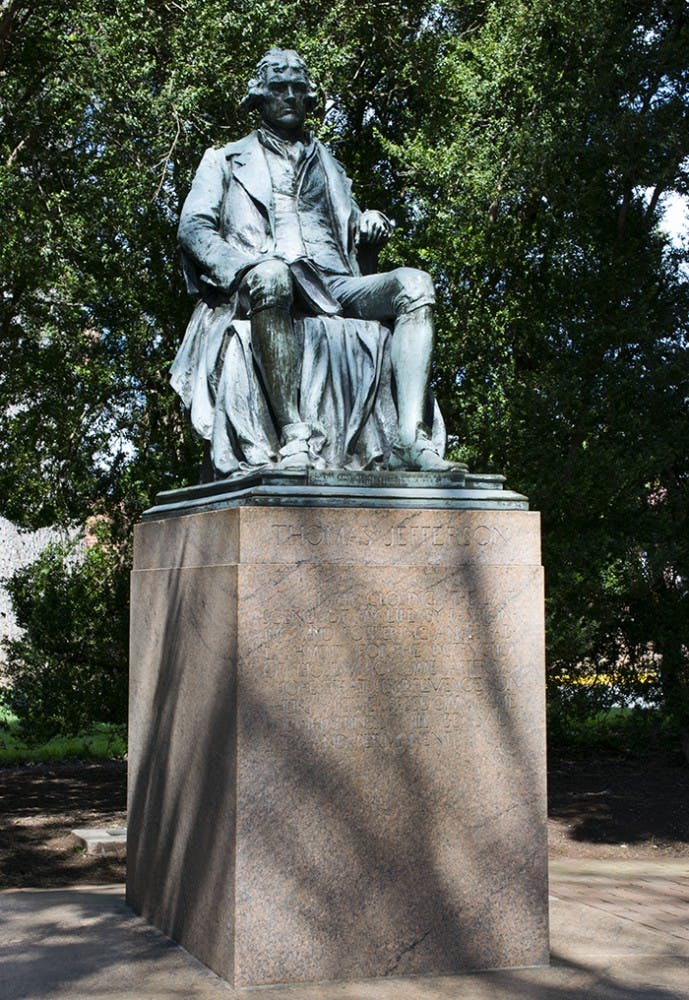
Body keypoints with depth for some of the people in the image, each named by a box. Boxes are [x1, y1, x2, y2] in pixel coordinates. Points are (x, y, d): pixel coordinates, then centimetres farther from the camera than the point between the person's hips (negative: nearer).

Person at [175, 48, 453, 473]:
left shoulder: (327, 163, 35)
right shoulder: (227, 160, 25)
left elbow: (356, 237, 32)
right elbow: (194, 228, 9)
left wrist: (372, 223, 6)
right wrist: (244, 266, -12)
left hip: (335, 287, 4)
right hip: (264, 287, -4)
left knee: (415, 283, -25)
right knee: (271, 274, -41)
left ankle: (411, 438, -40)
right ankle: (293, 436, -48)